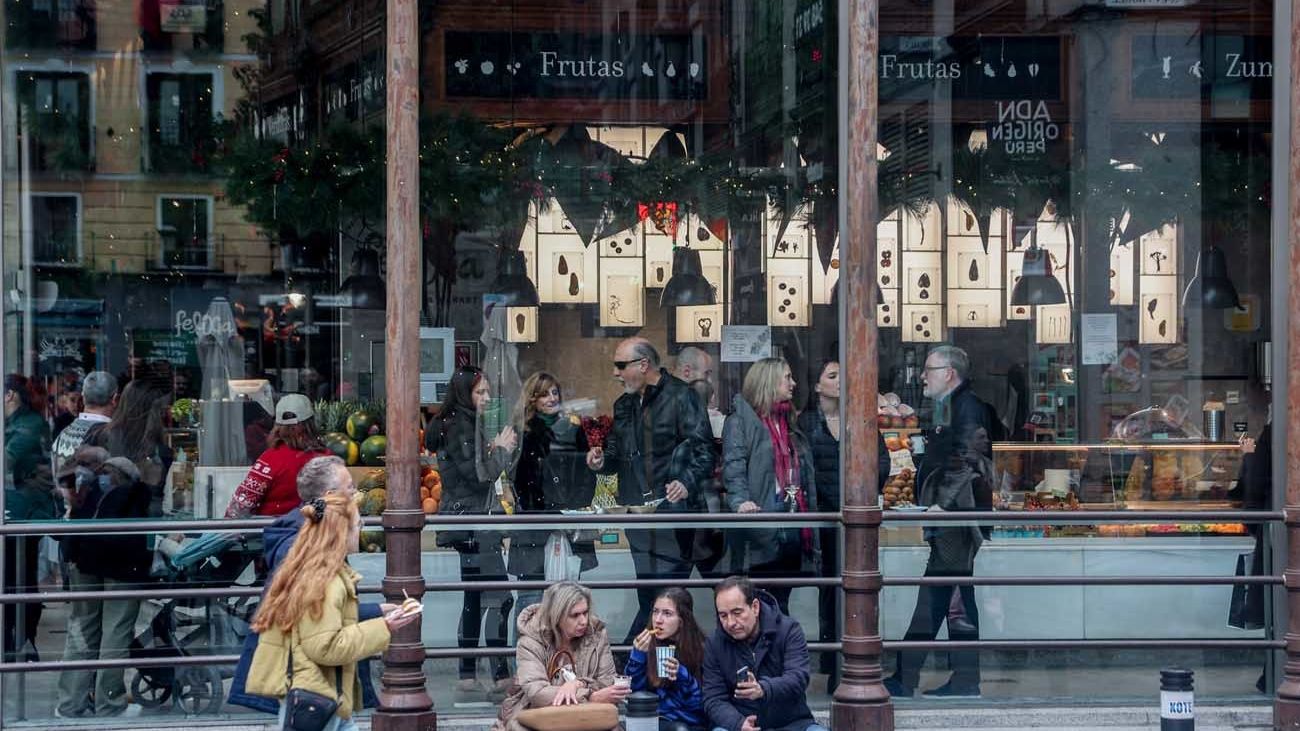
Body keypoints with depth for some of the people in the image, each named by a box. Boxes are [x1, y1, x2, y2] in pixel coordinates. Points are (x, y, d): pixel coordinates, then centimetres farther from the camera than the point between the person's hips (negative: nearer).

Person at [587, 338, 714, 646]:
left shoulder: (681, 396, -4)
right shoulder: (624, 405, 18)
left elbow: (704, 450, -10)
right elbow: (617, 453, 27)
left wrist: (688, 483, -25)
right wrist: (602, 461, 4)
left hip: (672, 511, -7)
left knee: (664, 596, -11)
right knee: (648, 597, 8)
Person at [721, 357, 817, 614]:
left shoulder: (789, 423, 22)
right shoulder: (741, 419, -2)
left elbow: (806, 475, 24)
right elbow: (733, 465, -13)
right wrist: (741, 501, -28)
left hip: (793, 531, 7)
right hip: (762, 531, -7)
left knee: (781, 602, 7)